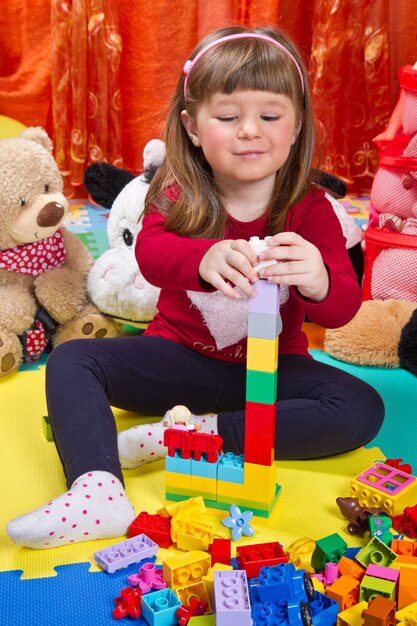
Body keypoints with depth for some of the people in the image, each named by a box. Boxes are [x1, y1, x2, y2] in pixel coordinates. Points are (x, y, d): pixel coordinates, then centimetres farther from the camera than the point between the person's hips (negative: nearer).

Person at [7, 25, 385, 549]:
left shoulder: (309, 208, -9)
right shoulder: (178, 195, -7)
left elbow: (343, 307, -19)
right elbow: (150, 251, -29)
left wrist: (319, 281, -46)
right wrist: (205, 259, -54)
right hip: (179, 357, 1)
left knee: (363, 409, -24)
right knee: (71, 360, -16)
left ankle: (194, 433, -25)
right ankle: (96, 491, -35)